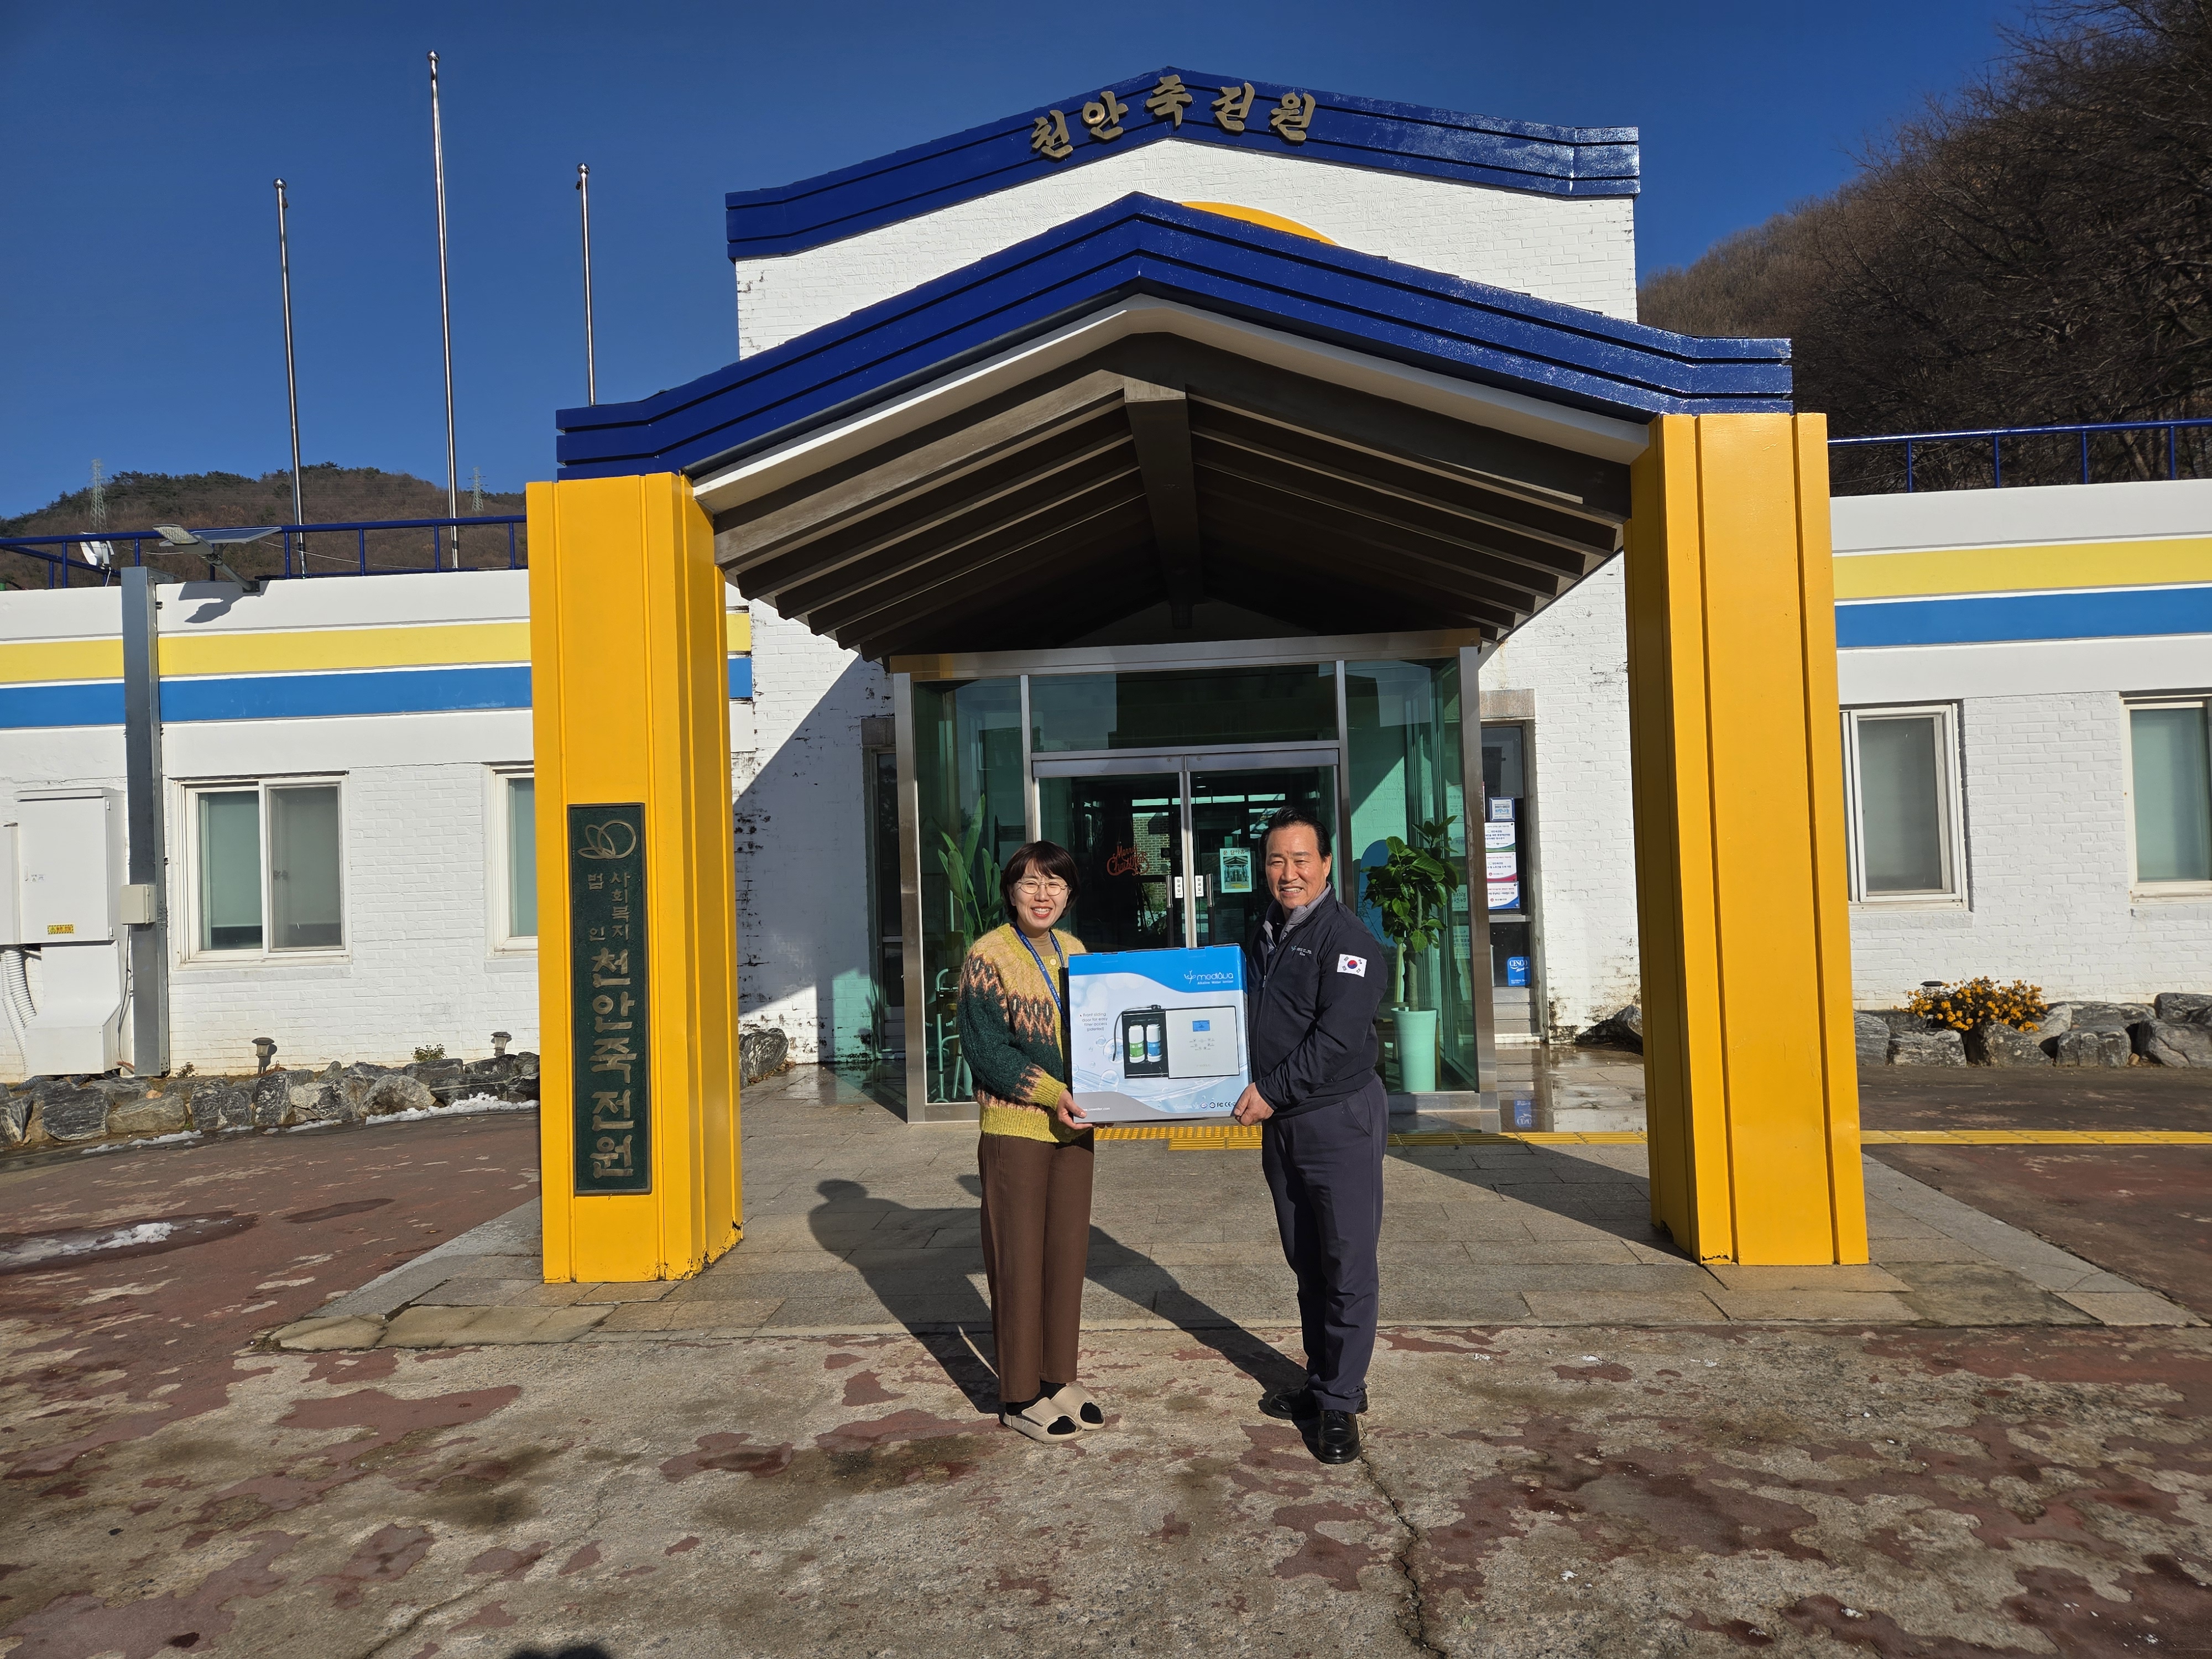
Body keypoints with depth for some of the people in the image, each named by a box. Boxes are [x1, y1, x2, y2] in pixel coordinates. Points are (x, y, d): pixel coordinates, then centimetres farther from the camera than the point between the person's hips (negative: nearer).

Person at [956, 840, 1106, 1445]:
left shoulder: (1074, 951, 10)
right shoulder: (988, 955, -10)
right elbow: (986, 1048, -14)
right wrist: (1052, 1094, -21)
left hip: (1073, 1125, 6)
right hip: (1015, 1128, -6)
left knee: (1068, 1252, 12)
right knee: (1019, 1260, 3)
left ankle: (1057, 1377, 26)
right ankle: (1020, 1395, 16)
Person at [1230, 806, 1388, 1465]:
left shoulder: (1346, 938, -12)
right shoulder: (1263, 936, 14)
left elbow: (1337, 1037, -19)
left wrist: (1273, 1090, -18)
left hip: (1340, 1120, -8)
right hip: (1280, 1125, 8)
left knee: (1347, 1267, -1)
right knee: (1307, 1264, 16)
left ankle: (1339, 1402, 10)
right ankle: (1322, 1383, 29)